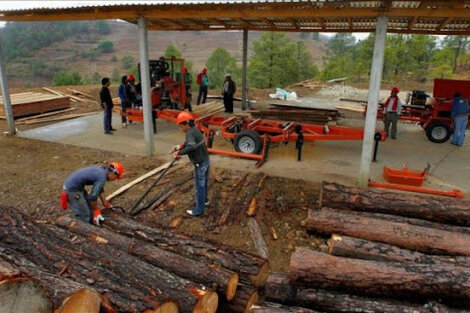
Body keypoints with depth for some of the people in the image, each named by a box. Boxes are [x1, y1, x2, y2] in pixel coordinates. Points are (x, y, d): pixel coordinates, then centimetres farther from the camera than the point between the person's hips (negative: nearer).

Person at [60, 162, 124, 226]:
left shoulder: (101, 170, 8)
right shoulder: (102, 177, -20)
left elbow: (100, 189, 19)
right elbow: (93, 196, -17)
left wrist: (105, 204, 24)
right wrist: (96, 210, -2)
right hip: (72, 189, -9)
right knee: (86, 217, -6)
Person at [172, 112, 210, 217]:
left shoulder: (190, 133, -20)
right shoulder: (195, 130, 9)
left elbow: (191, 146, -38)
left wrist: (179, 153, -29)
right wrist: (179, 147, 10)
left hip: (200, 163, -9)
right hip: (206, 160, 9)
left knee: (199, 186, 1)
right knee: (204, 183, 25)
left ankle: (199, 210, 12)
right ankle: (204, 200, 45)